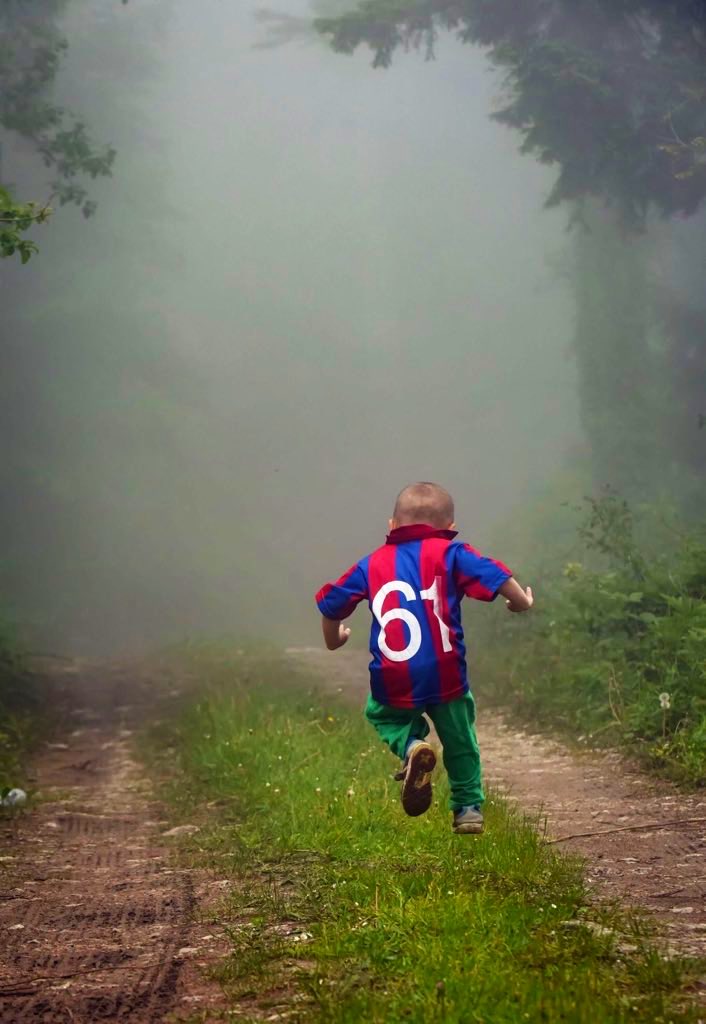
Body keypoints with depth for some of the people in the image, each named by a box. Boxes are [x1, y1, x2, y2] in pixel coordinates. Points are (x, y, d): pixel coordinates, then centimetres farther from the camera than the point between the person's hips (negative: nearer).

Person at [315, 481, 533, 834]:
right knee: (459, 739, 21)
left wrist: (334, 639, 37)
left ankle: (411, 746, 0)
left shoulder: (372, 564, 14)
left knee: (381, 713, 30)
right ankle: (469, 808, 21)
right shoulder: (449, 553, 6)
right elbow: (491, 575, -7)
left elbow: (332, 602, 19)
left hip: (393, 683, 1)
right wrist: (521, 600, 10)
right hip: (445, 676, -1)